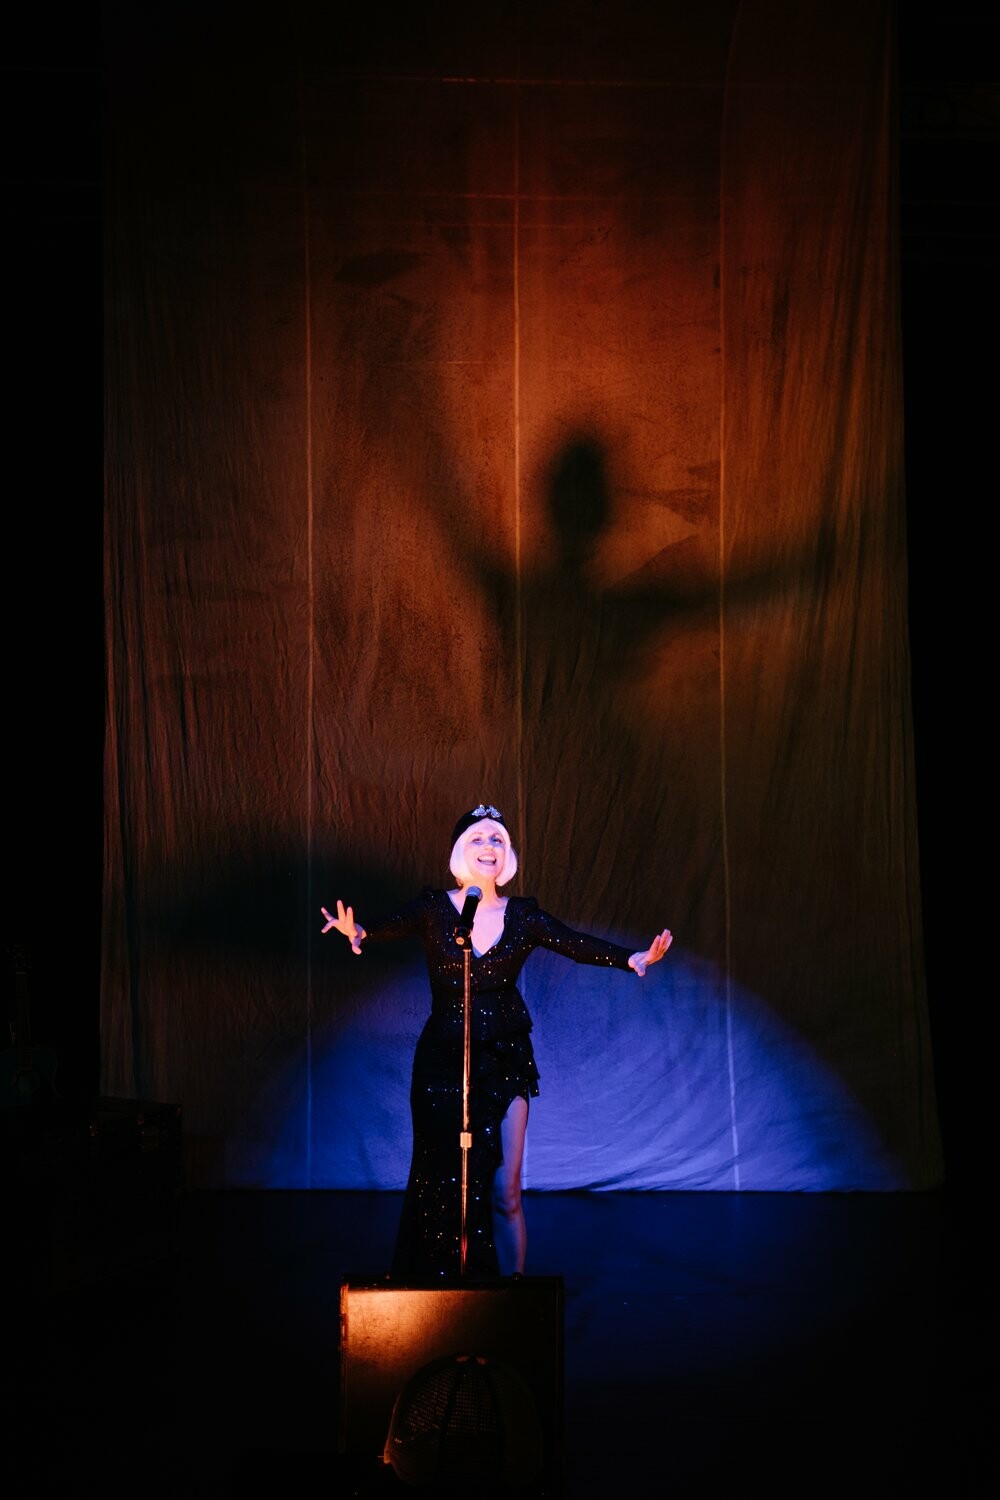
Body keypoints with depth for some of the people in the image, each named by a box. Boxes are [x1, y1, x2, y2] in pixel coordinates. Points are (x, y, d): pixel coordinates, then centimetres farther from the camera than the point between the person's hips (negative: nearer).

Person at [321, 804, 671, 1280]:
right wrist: (357, 932, -41)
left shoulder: (522, 914, 3)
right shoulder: (434, 908, -2)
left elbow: (576, 944, -8)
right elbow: (389, 927, -19)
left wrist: (632, 958, -24)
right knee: (442, 1186, 2)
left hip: (505, 1063, 1)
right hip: (442, 1063, -1)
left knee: (505, 1194, 0)